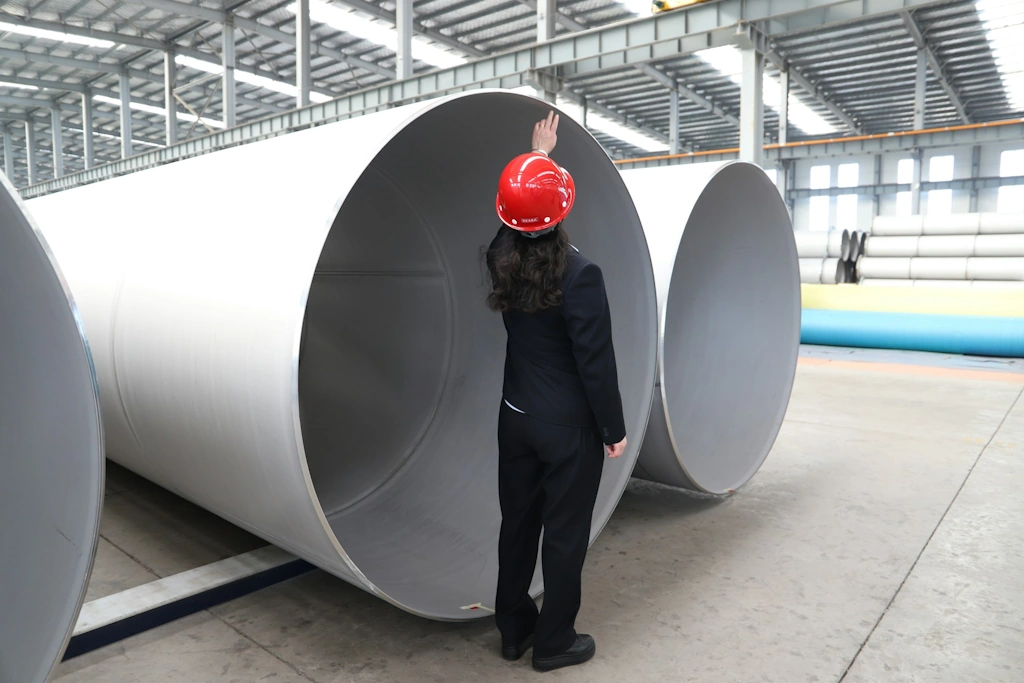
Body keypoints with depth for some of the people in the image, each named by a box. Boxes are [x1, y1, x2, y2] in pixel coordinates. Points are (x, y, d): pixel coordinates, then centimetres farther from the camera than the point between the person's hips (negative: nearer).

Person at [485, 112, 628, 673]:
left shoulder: (502, 259, -3)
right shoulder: (578, 274, -21)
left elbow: (513, 218, 19)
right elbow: (596, 362, -18)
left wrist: (538, 153, 31)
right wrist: (615, 428, -5)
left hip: (517, 416, 6)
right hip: (569, 424, -6)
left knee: (518, 522, 18)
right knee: (565, 533, 10)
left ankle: (513, 628, 34)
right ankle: (553, 641, 26)